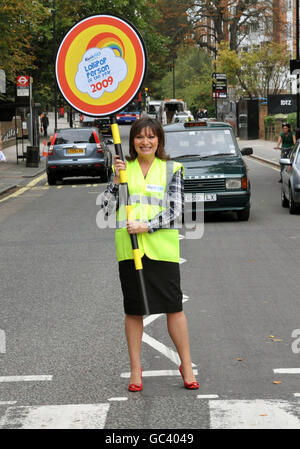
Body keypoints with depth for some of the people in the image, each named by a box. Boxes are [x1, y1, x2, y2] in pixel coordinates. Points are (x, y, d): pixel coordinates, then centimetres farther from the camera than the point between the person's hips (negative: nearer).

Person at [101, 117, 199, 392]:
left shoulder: (171, 170, 5)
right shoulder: (123, 168, 9)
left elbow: (175, 210, -3)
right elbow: (107, 209, 5)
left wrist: (148, 226, -15)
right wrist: (116, 180, -8)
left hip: (162, 248, -2)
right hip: (129, 248, 2)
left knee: (174, 307, -1)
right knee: (133, 310, 7)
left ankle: (187, 367, 11)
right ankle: (135, 370, 17)